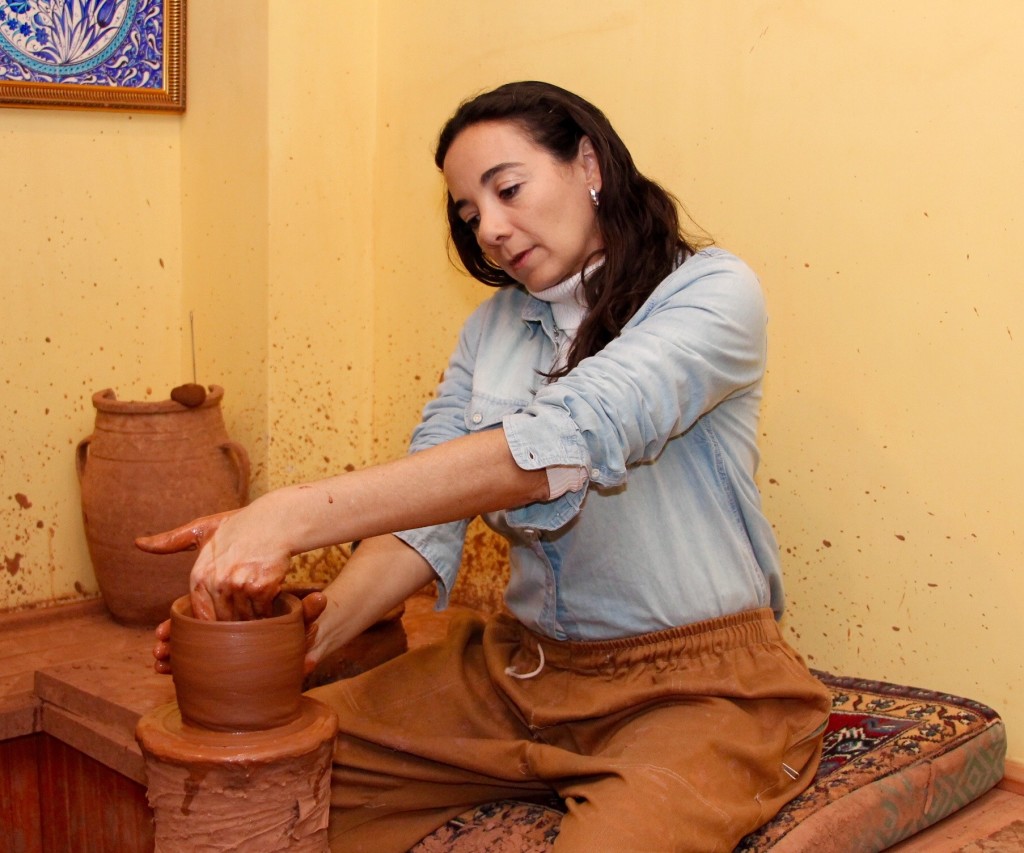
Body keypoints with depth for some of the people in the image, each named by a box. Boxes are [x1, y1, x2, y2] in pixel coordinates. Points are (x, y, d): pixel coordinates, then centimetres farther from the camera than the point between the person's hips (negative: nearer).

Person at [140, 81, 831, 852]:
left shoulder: (711, 293, -10)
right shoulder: (494, 327, 11)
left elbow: (563, 444, -27)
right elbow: (423, 515, 1)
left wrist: (295, 516, -33)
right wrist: (309, 634, -19)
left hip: (696, 686, -5)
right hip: (519, 666, 5)